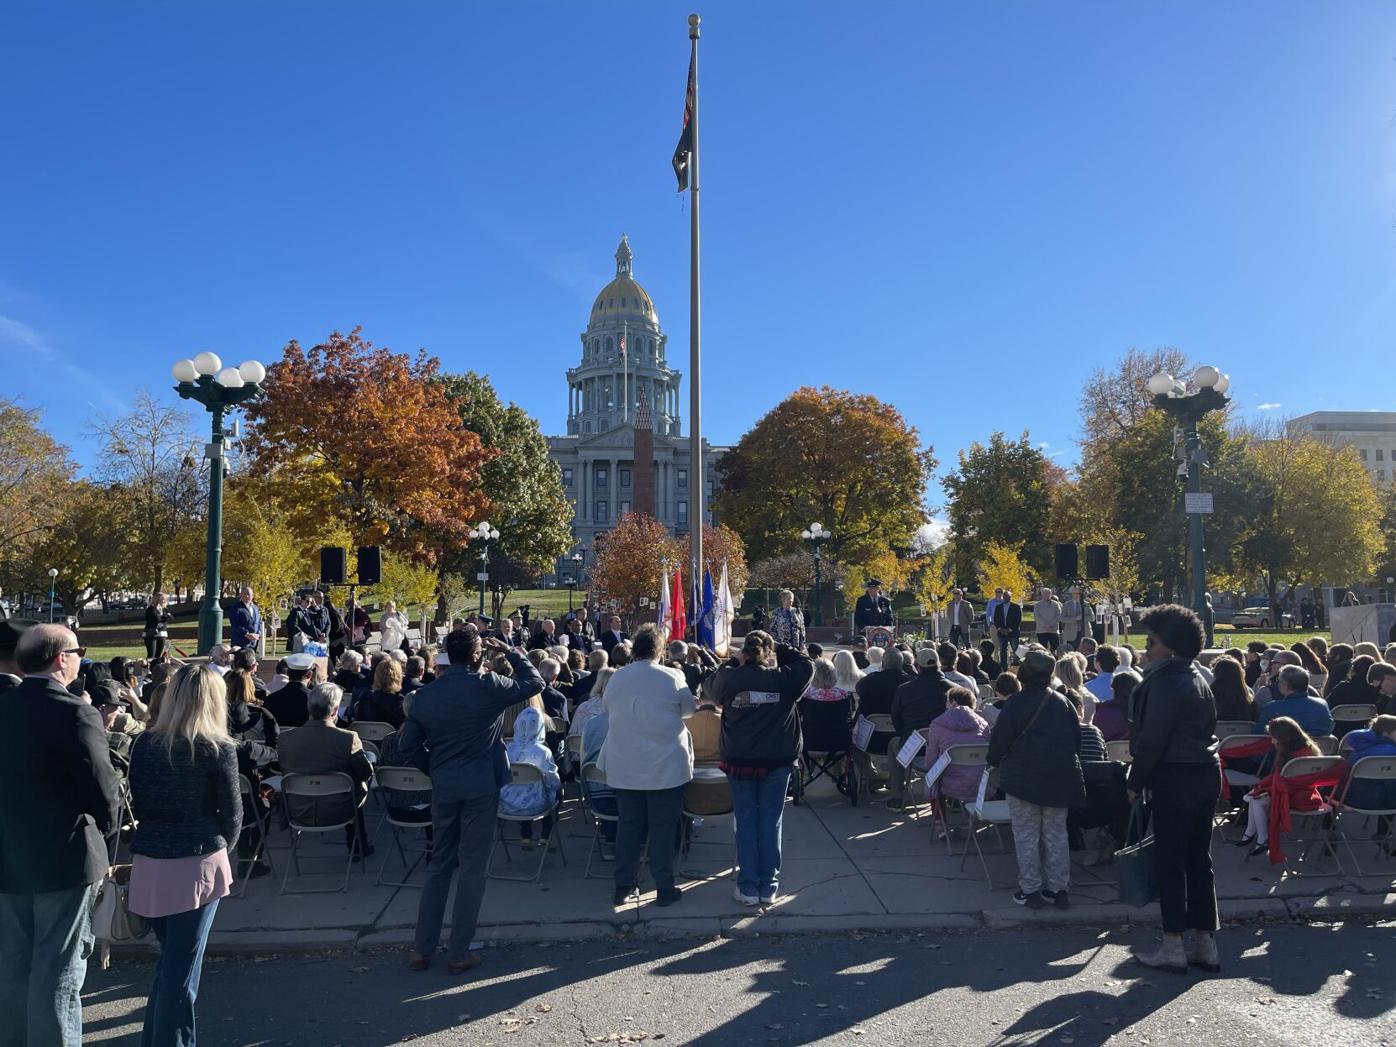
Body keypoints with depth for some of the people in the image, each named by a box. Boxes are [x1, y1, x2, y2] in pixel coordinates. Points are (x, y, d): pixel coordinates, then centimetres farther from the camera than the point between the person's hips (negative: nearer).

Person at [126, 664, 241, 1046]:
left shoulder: (144, 743, 2)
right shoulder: (218, 749, -11)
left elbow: (136, 803, 10)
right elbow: (232, 814, -5)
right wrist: (220, 848, 14)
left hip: (149, 863, 5)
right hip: (197, 864, -5)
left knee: (169, 957, 22)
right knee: (183, 966, 4)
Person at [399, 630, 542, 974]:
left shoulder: (425, 694, 2)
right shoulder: (487, 686, -12)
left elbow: (409, 747, 6)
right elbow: (534, 682, 1)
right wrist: (510, 652, 9)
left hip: (443, 788, 4)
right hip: (481, 787, -4)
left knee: (439, 866, 16)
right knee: (472, 868, 5)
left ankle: (422, 949, 19)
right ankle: (459, 953, 11)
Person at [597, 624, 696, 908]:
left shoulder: (616, 679, -1)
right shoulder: (672, 677, -10)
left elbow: (606, 709, 13)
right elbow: (690, 709, 4)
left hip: (624, 767, 3)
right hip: (666, 767, -3)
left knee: (628, 825, 13)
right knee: (663, 827, 6)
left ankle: (624, 886, 18)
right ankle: (665, 888, 12)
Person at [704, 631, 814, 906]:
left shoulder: (729, 679, -9)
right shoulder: (783, 679, -10)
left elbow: (710, 688, 13)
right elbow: (806, 662, 9)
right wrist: (778, 648, 8)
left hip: (739, 761, 0)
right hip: (777, 762, 0)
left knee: (746, 823, 9)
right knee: (771, 823, 10)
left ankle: (748, 888, 12)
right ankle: (768, 887, 15)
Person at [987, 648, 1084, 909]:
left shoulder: (1015, 703, -13)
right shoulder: (1063, 702, 2)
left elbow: (999, 741, -10)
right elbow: (1076, 740, 11)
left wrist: (995, 761, 10)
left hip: (1023, 778, -4)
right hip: (1060, 780, 5)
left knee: (1026, 835, 4)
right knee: (1056, 834, 13)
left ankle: (1030, 890, 7)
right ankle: (1059, 889, 17)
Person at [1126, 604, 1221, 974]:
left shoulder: (1164, 682, -15)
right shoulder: (1199, 680, 13)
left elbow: (1152, 738, -18)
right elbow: (1205, 730, 17)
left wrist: (1136, 781, -8)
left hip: (1175, 778, -9)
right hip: (1206, 774, 9)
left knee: (1169, 862, -1)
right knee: (1198, 860, 13)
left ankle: (1173, 947, 5)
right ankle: (1205, 944, 19)